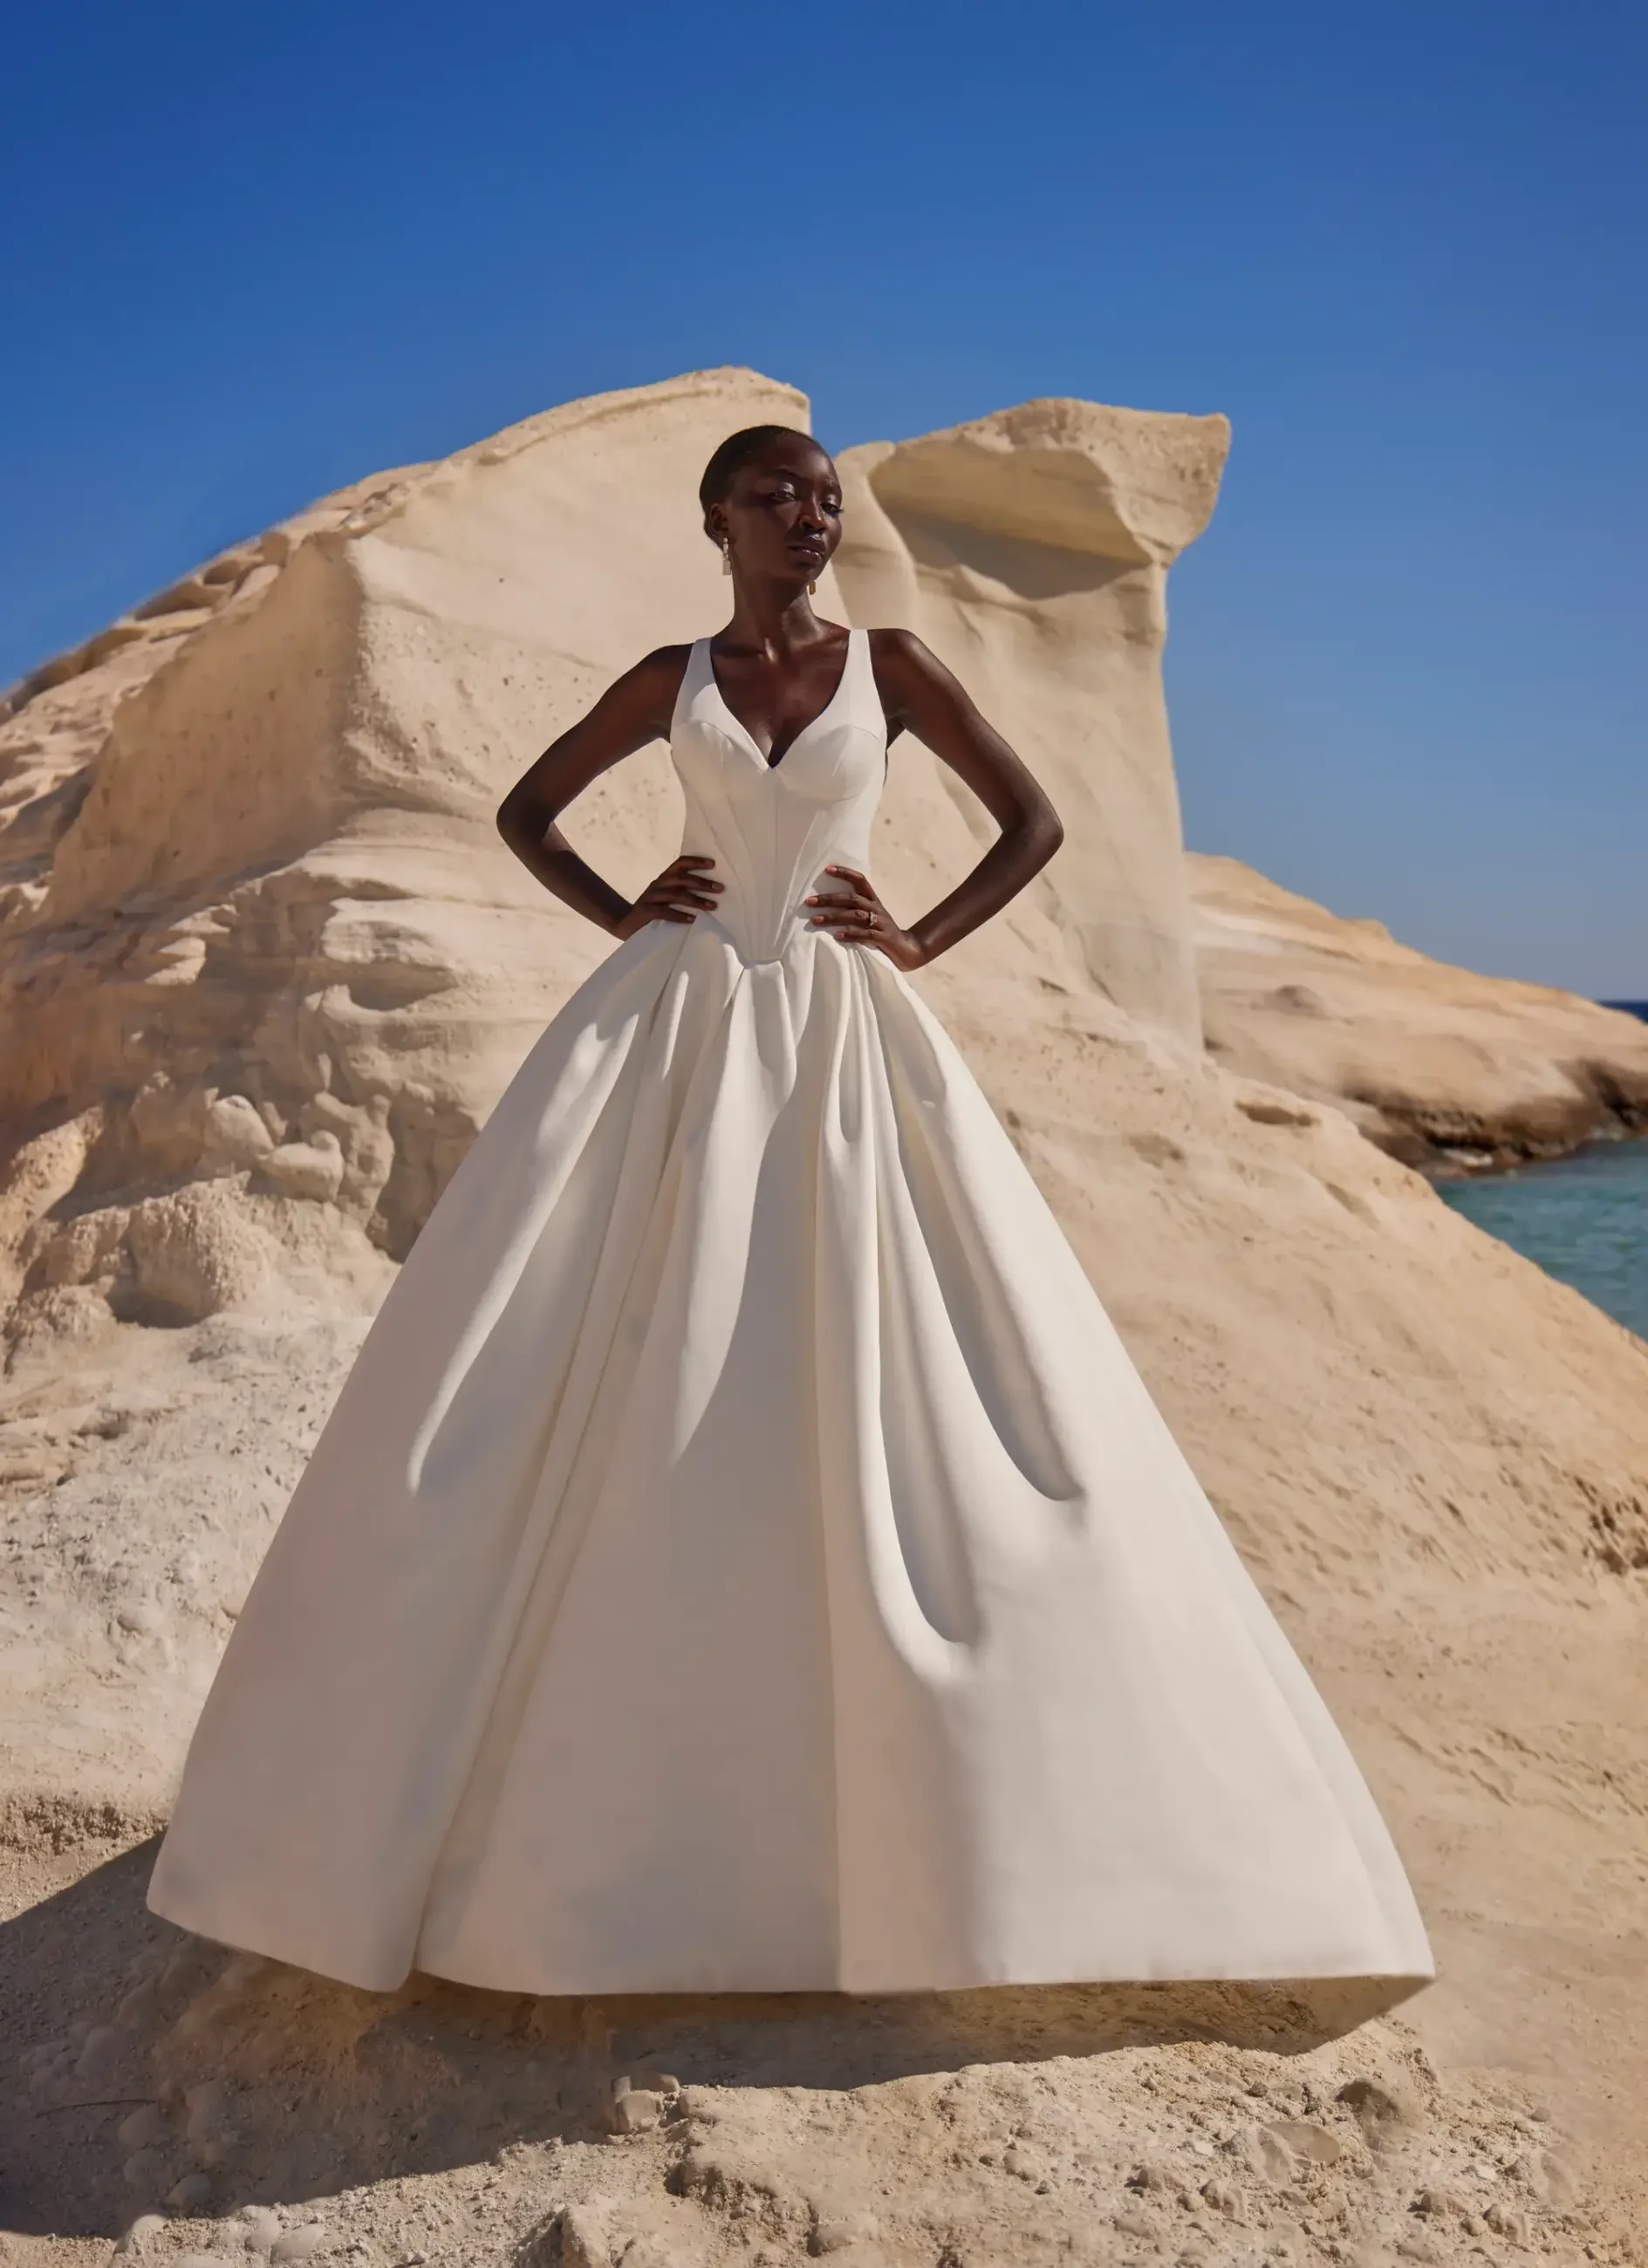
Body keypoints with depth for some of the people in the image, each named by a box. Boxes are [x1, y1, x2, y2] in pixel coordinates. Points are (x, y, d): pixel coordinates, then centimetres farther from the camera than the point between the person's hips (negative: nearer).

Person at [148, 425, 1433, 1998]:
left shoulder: (890, 665, 7)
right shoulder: (668, 681, 9)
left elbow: (1033, 821, 10)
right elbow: (526, 811, 17)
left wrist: (921, 940, -2)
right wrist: (621, 917, 1)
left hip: (841, 1044, 0)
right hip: (675, 1035, 1)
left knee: (877, 1385, -4)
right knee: (609, 1397, -4)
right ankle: (511, 1742, 10)